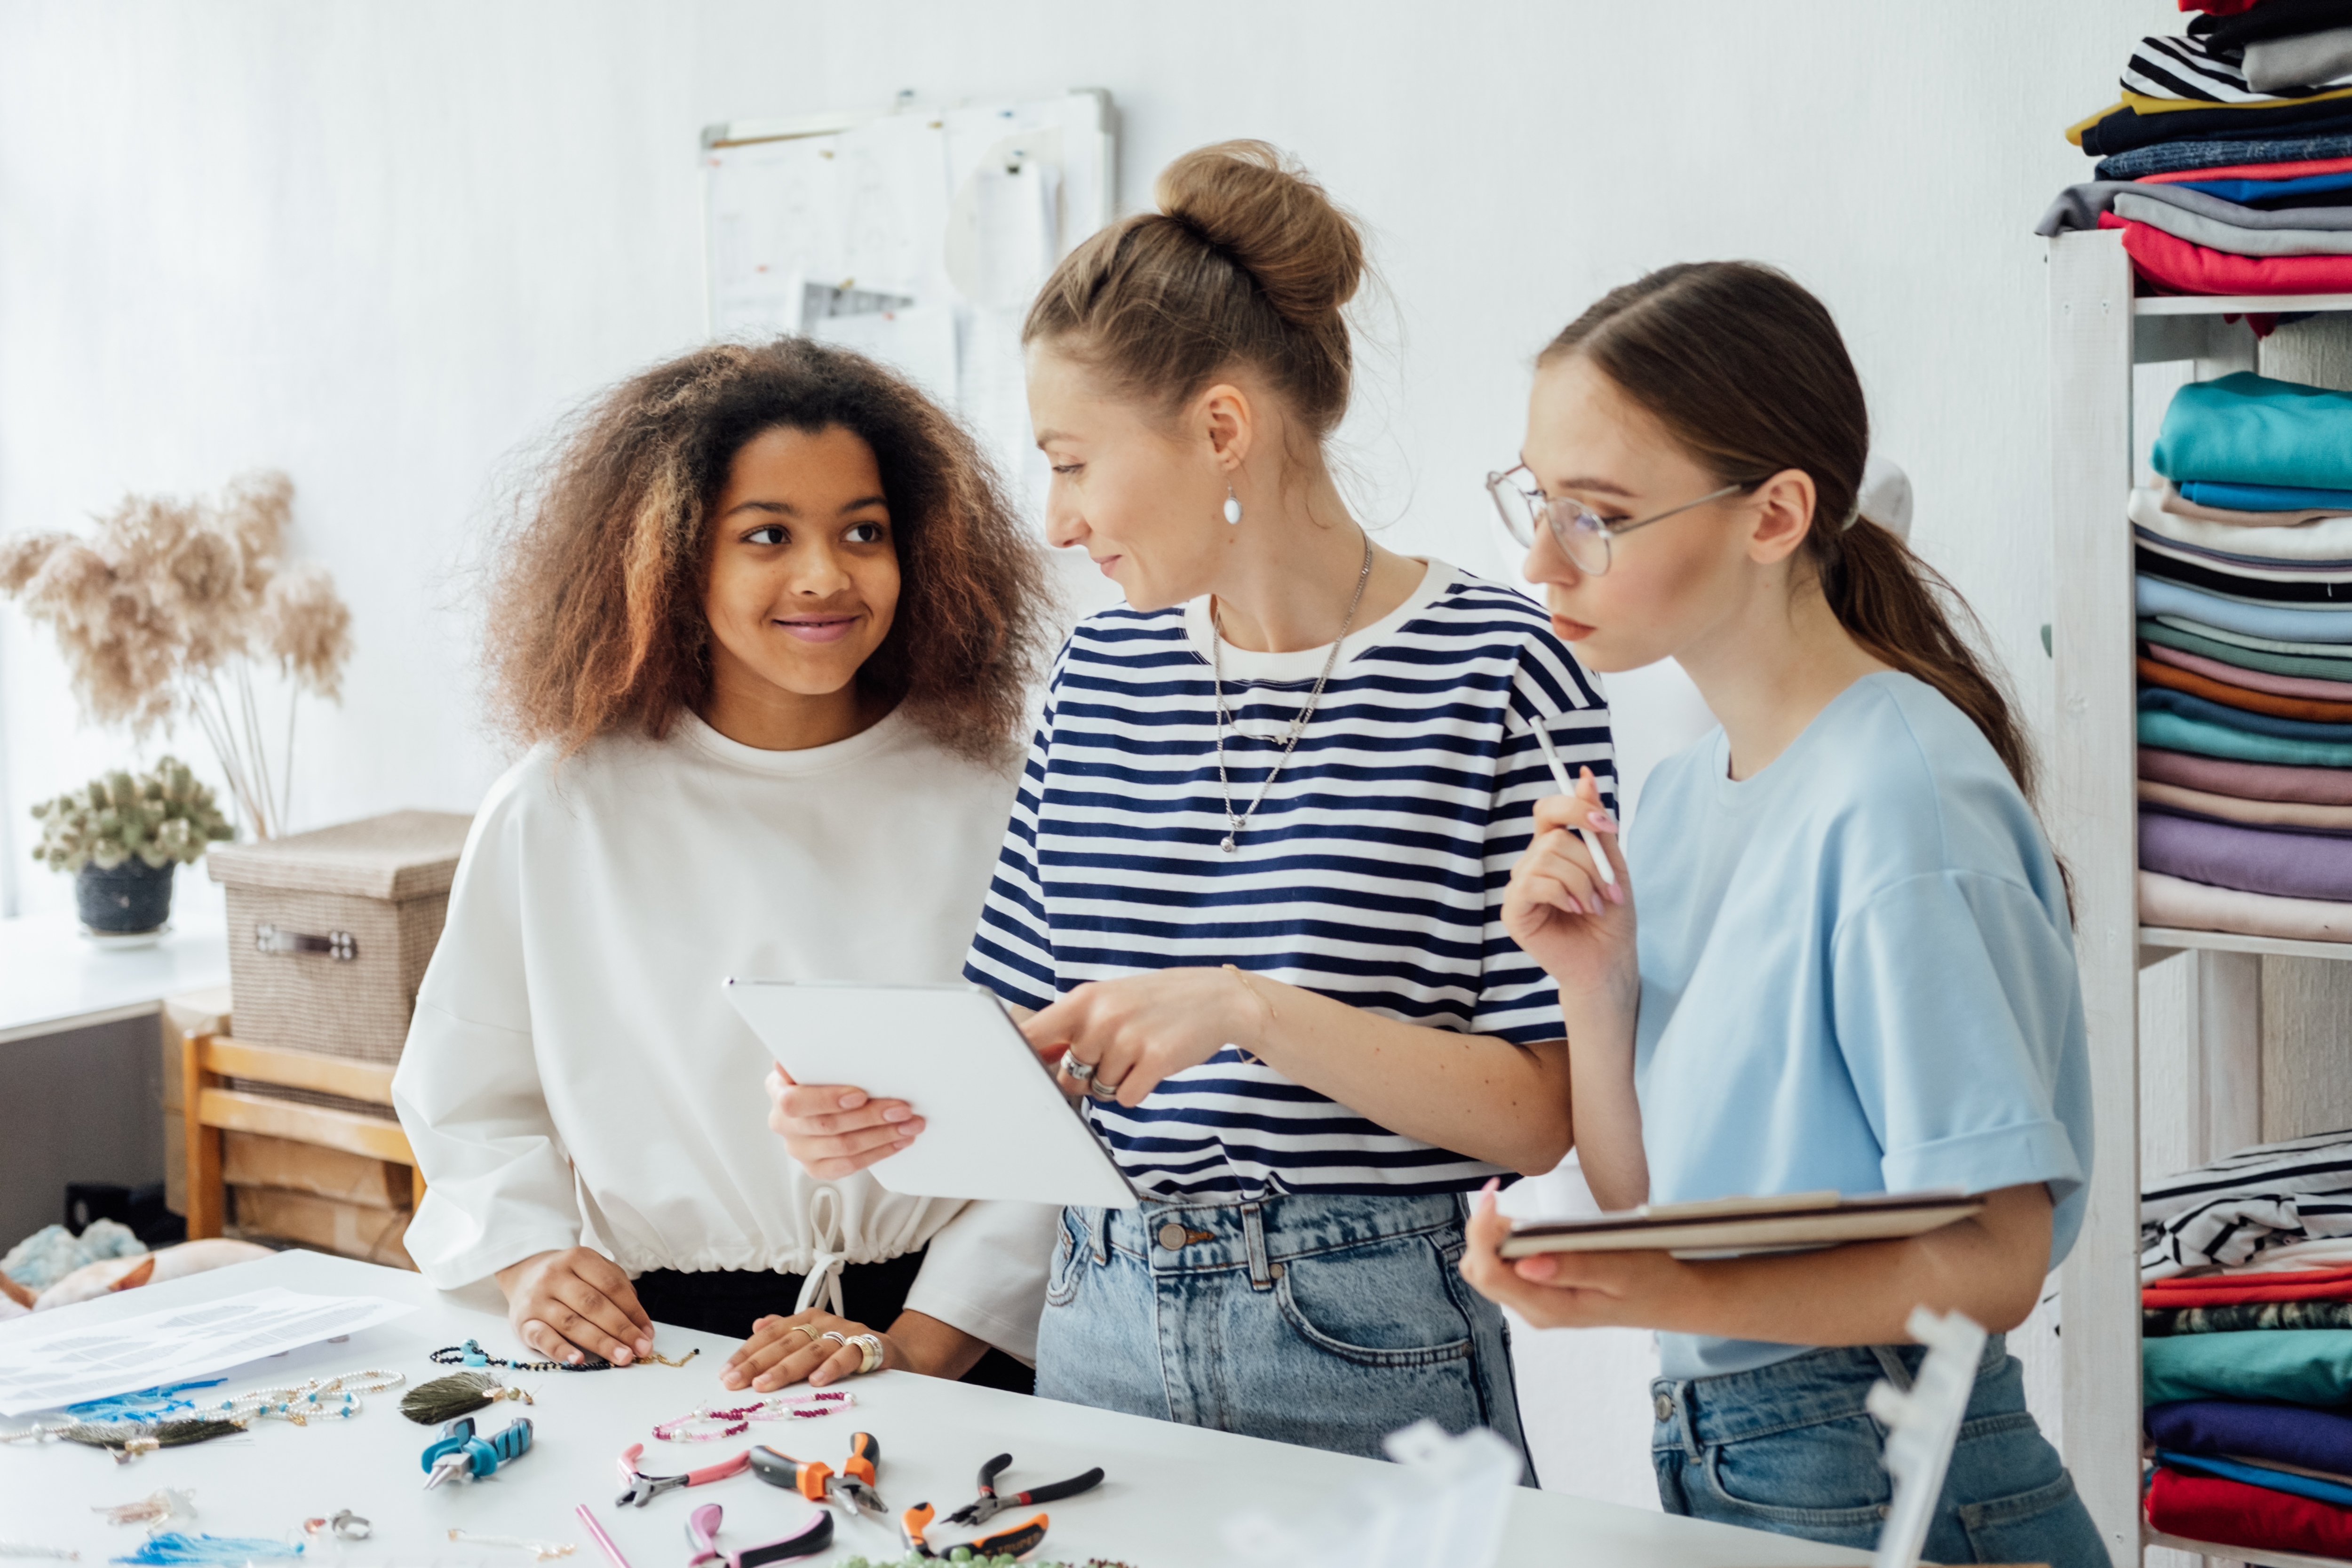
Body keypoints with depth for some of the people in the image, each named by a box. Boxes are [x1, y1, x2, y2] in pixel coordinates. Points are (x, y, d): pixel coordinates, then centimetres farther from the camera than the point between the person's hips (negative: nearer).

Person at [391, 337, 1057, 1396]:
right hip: (648, 1347, 2)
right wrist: (531, 1264, 0)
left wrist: (916, 1348, -10)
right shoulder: (557, 815, 7)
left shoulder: (990, 803, 3)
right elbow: (471, 1099, 17)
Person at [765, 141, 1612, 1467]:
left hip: (1368, 1359, -5)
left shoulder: (1497, 671, -11)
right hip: (1099, 1332, 5)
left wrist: (1252, 1011, -23)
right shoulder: (1103, 672, 7)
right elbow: (1025, 1023, 10)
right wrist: (884, 1104, -10)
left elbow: (1541, 1111, -13)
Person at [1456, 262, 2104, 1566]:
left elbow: (1991, 1262, -20)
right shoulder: (1674, 801, 7)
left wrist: (1662, 1296, -31)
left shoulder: (1897, 795, -18)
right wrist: (1595, 992, -8)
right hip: (1707, 1457, 7)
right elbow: (1638, 1203, 9)